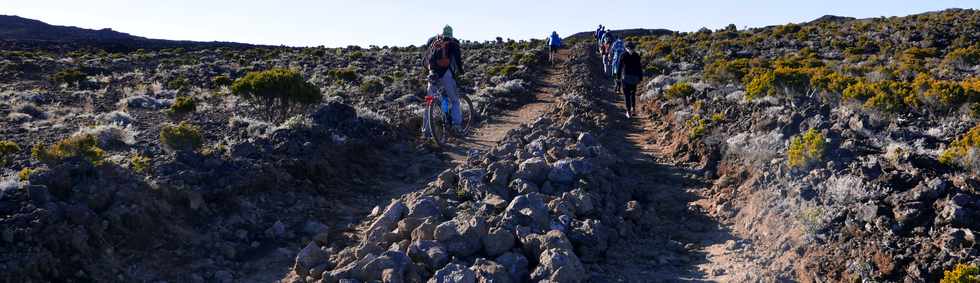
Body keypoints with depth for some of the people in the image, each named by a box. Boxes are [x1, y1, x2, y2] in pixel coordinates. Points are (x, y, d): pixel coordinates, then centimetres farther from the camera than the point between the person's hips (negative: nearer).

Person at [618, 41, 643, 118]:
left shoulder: (624, 55, -5)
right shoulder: (637, 56, 0)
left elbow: (620, 66, -3)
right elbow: (640, 67, 2)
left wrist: (619, 76, 6)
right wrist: (640, 78, 8)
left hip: (626, 77, -2)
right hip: (635, 77, 2)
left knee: (626, 94, 4)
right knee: (633, 93, 19)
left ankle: (628, 111, -1)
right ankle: (633, 109, 11)